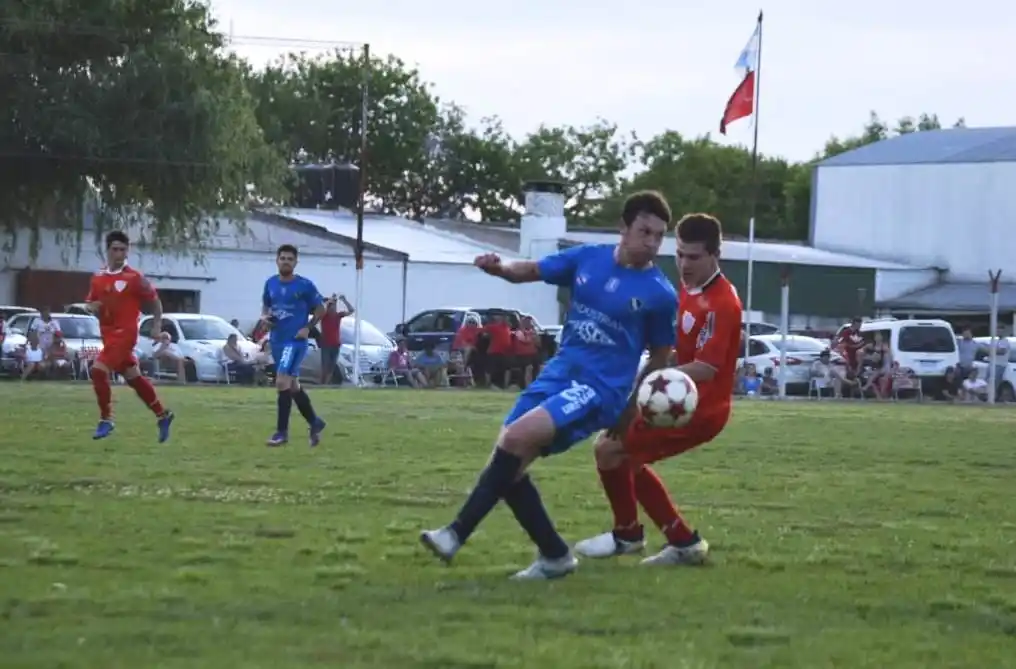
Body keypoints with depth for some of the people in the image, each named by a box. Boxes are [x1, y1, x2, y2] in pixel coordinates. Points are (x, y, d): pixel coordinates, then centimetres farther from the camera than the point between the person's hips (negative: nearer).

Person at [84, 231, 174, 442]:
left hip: (124, 333, -7)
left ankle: (106, 420, -7)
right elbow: (90, 303, 18)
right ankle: (162, 415, 27)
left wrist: (157, 326, -4)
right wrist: (91, 307, -5)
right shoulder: (98, 277, 7)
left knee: (98, 371, -19)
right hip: (108, 333, 7)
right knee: (134, 378, 14)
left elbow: (154, 301, 0)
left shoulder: (134, 278, -10)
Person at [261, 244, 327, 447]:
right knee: (292, 385, 14)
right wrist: (264, 317, 0)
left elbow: (320, 309, 1)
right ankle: (314, 423, 31)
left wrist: (308, 328, -11)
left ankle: (282, 432, -12)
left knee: (282, 382, -18)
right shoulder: (270, 283, 7)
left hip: (295, 341, -6)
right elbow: (266, 305, 22)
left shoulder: (305, 285, -7)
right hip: (277, 340, 6)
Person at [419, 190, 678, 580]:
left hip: (600, 388, -6)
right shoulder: (588, 259, 4)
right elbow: (532, 271, 11)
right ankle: (554, 556, 11)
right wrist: (500, 268, -12)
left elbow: (660, 357, 5)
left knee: (516, 438, -25)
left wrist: (631, 412, 5)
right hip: (559, 372, 6)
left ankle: (457, 534, -22)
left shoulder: (660, 294, -6)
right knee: (508, 461, -2)